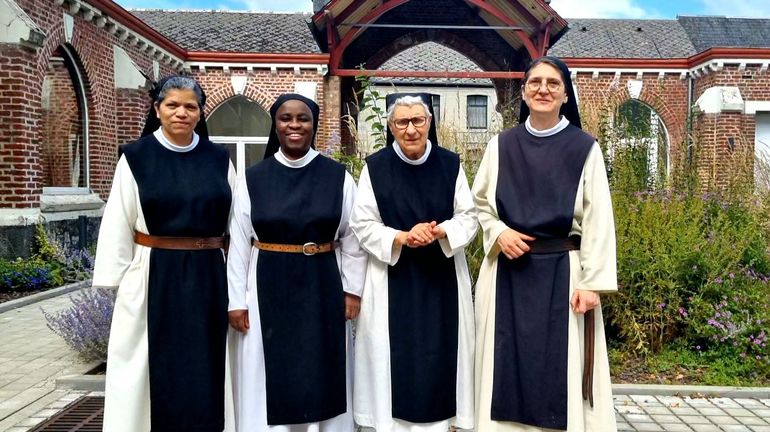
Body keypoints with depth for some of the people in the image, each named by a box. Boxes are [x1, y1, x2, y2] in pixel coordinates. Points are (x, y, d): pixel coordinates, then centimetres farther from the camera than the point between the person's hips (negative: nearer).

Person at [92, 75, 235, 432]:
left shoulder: (218, 158, 3)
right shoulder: (136, 157, -3)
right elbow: (118, 224, -2)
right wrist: (116, 280, -4)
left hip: (207, 276, 2)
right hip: (154, 275, -2)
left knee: (203, 366, 12)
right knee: (152, 367, 8)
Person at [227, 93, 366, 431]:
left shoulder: (338, 177, -1)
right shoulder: (252, 179, -1)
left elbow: (352, 238, 3)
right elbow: (239, 244, 1)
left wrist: (352, 290, 0)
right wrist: (237, 300, -2)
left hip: (322, 290, 0)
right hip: (268, 291, 0)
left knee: (321, 378, 12)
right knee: (268, 380, 10)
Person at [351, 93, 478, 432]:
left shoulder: (450, 164, 0)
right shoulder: (375, 167, -4)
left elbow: (468, 218, 2)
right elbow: (363, 225, -4)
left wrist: (439, 232, -18)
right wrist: (403, 238, -19)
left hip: (442, 277, 2)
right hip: (393, 278, -1)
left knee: (439, 356, 7)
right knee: (395, 358, 4)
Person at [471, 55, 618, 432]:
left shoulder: (585, 148, -1)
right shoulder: (501, 146, 6)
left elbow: (598, 220, -4)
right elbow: (480, 204, 13)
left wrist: (592, 283, -10)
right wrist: (499, 232, -7)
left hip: (562, 272, -2)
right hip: (507, 273, 2)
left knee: (561, 369, 3)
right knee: (507, 368, 8)